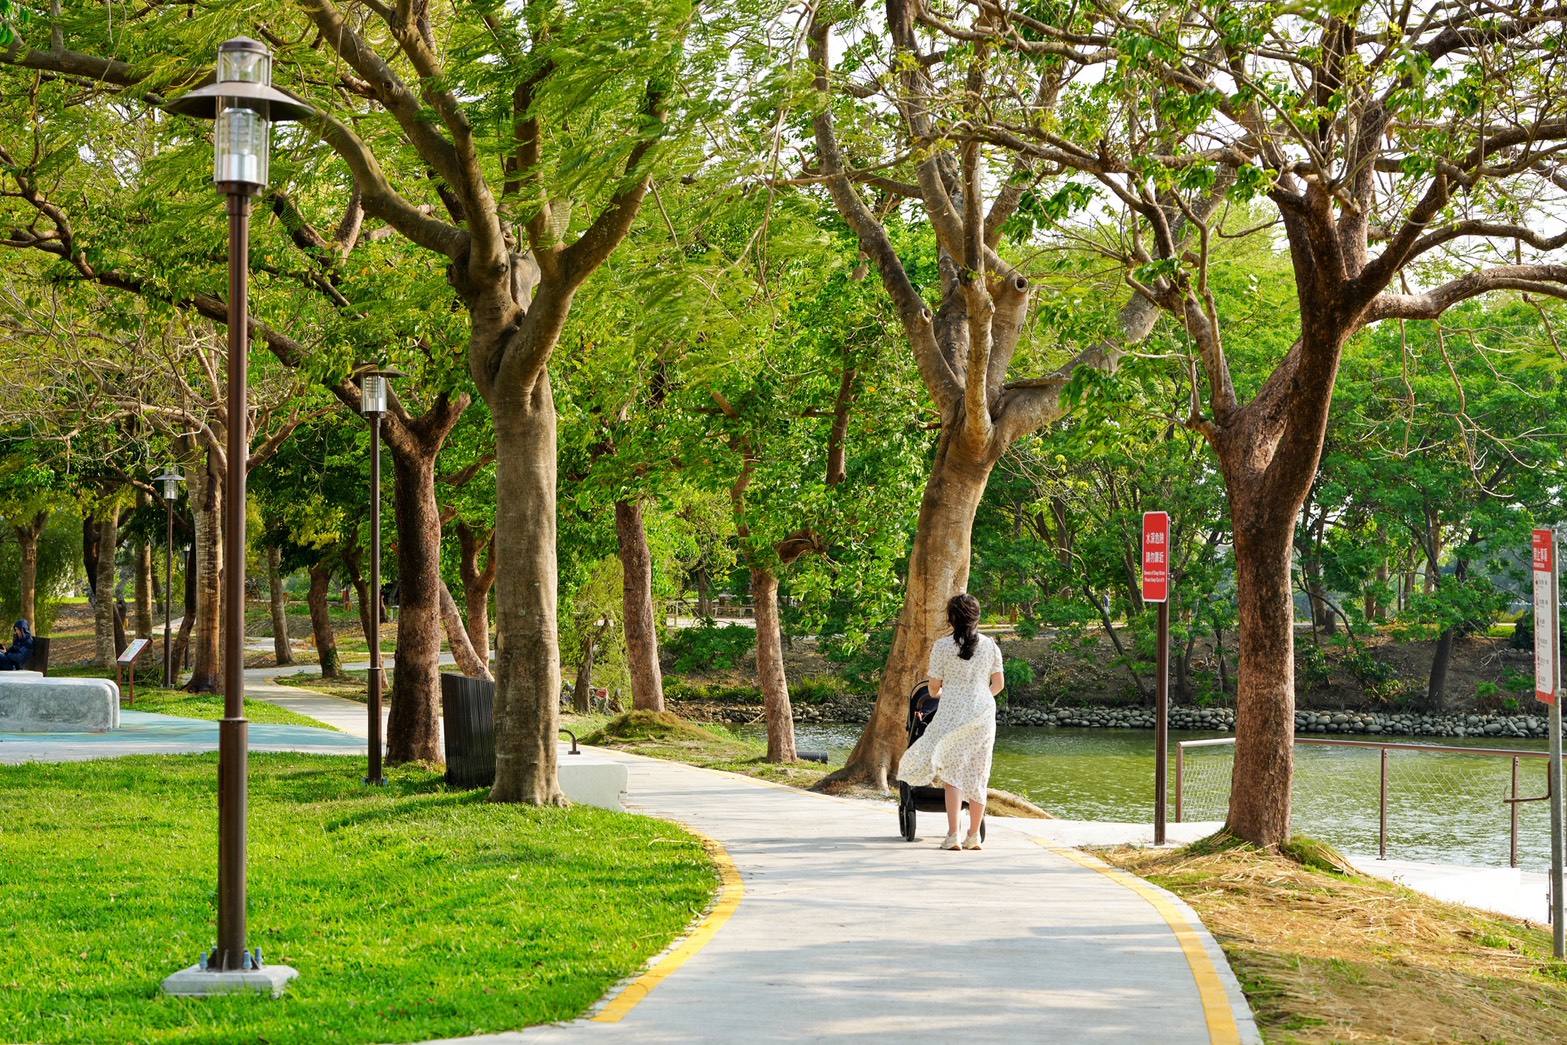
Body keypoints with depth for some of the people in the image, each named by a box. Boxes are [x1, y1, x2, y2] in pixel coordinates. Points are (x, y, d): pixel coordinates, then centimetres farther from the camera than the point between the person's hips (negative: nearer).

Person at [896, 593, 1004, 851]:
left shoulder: (943, 645, -5)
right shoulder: (990, 645, 5)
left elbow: (934, 684, -1)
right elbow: (999, 683, 7)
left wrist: (936, 693, 23)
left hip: (952, 714, -3)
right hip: (984, 714, 3)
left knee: (952, 773, -1)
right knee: (977, 774, 8)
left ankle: (952, 835, -9)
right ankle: (974, 836, 11)